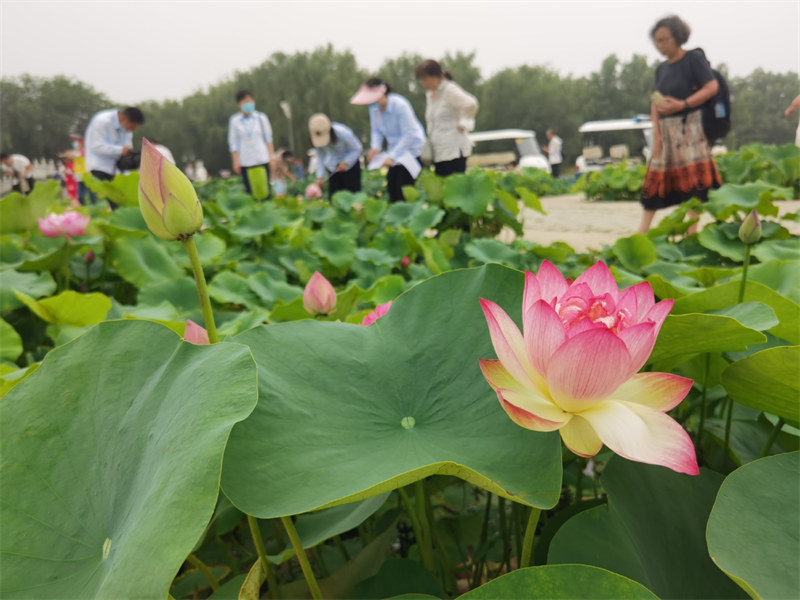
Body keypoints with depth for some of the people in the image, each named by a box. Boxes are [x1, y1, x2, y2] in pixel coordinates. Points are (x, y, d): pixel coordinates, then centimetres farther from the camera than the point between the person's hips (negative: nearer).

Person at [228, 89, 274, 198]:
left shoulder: (261, 118, 3)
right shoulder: (234, 121, 1)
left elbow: (268, 138, 9)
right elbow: (233, 142, 4)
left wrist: (272, 156, 5)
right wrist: (236, 161, 0)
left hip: (262, 160, 0)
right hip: (245, 162, 0)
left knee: (265, 189, 1)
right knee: (250, 190, -1)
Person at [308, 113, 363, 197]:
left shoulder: (342, 133, -27)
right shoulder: (317, 138, -15)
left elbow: (357, 148, -17)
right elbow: (320, 157, -4)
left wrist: (346, 162, -28)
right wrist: (320, 176, -14)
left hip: (350, 163, -4)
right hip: (333, 167, 4)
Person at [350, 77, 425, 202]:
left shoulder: (399, 105, -25)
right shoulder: (374, 107, -5)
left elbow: (409, 134, -24)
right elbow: (377, 130, 5)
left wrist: (392, 156, -28)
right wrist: (375, 146, -17)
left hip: (412, 146, -6)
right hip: (395, 147, 7)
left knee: (404, 190, -13)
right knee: (391, 186, 3)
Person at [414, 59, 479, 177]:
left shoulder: (450, 90, -10)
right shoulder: (430, 94, 16)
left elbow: (471, 104, -25)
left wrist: (463, 123, -12)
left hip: (453, 151, -9)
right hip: (438, 152, 9)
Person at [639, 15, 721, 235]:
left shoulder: (693, 58, -4)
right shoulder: (662, 68, 14)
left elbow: (712, 87, -11)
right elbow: (655, 102, 11)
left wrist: (682, 105, -21)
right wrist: (656, 132, -1)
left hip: (688, 125, -6)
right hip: (665, 128, 7)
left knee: (692, 175, -7)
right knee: (655, 176, 5)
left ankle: (692, 229, -4)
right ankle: (642, 233, 8)